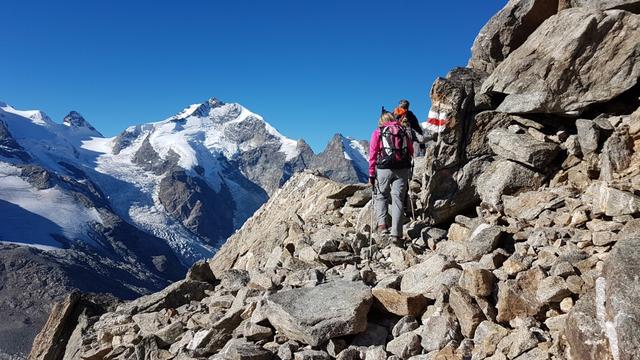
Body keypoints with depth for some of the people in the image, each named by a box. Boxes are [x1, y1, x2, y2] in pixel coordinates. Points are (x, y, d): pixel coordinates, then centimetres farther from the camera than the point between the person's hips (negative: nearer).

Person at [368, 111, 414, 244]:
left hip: (384, 168, -1)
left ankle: (382, 224, -2)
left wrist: (371, 174, 3)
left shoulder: (378, 132, 6)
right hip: (403, 169, 2)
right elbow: (411, 152, 13)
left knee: (381, 196, 16)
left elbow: (373, 154, 1)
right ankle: (396, 234, -2)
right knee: (398, 199, 2)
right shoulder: (404, 131, 13)